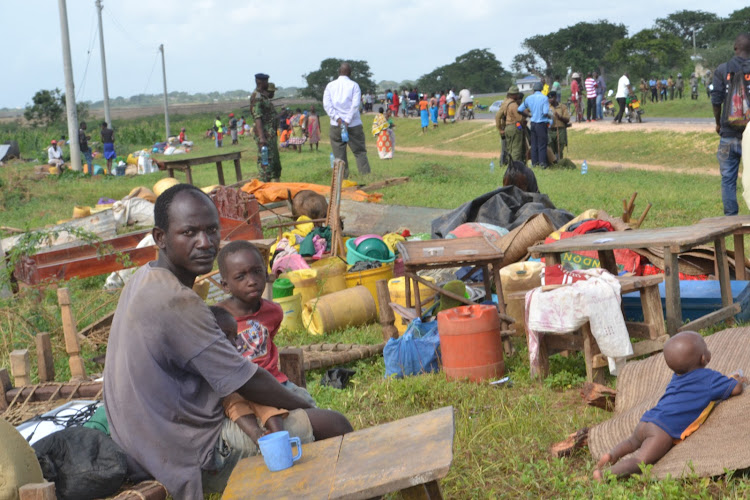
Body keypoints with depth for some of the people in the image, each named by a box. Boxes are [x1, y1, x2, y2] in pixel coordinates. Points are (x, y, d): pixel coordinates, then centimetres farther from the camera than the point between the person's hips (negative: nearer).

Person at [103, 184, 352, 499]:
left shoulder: (143, 282, 5)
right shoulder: (176, 302, -26)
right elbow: (248, 382, -20)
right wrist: (303, 405, -2)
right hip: (193, 457, -10)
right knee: (335, 426, -6)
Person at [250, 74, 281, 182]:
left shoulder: (264, 96, 16)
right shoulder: (256, 97, -14)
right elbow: (257, 118, -22)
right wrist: (261, 137, -29)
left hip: (271, 134, 11)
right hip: (264, 134, -11)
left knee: (275, 162, 15)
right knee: (265, 161, -10)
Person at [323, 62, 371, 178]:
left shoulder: (330, 85, 7)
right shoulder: (354, 85, 0)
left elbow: (326, 104, -3)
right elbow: (355, 104, -10)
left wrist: (337, 118, -9)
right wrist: (348, 121, -11)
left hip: (336, 125, 2)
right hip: (354, 125, -2)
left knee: (339, 155, 5)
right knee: (360, 151, 3)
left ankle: (342, 178, 3)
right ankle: (366, 176, -5)